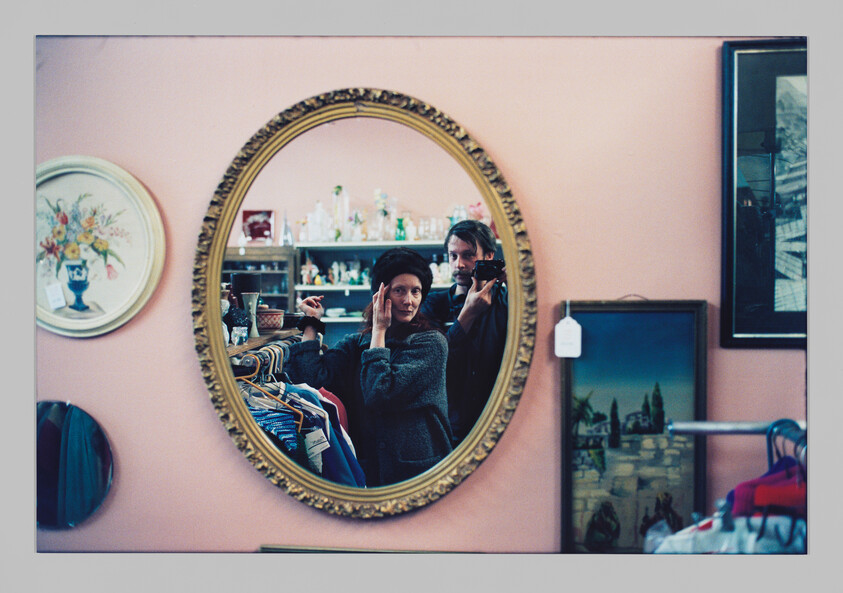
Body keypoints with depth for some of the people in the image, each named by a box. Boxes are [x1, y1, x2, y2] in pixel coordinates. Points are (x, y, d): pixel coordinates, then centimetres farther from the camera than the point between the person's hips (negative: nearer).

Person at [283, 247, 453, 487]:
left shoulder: (431, 342, -4)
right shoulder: (355, 344, 11)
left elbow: (380, 395, -16)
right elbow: (314, 381, -5)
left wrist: (379, 332, -7)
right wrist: (311, 324, 2)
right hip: (365, 465, 4)